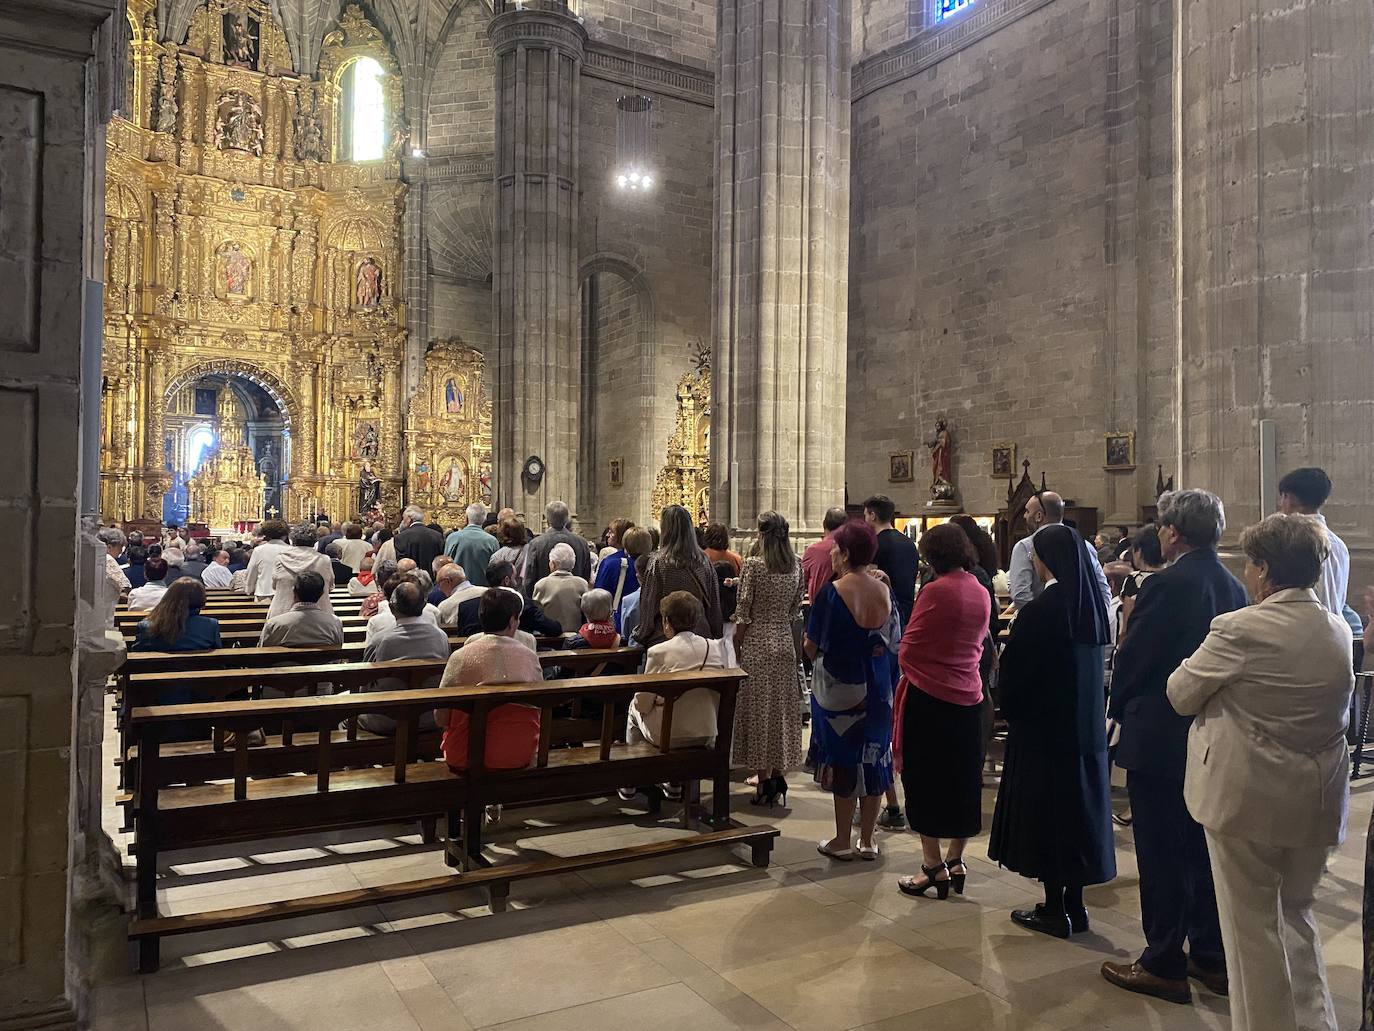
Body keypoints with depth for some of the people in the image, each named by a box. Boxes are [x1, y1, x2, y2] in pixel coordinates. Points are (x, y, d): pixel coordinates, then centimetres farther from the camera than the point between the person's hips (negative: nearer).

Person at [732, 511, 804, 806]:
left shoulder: (753, 564, -13)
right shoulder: (796, 566, 3)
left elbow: (743, 613, -11)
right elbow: (795, 609, 10)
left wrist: (735, 646, -2)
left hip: (757, 643, -5)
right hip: (785, 642, 5)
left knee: (757, 708, 2)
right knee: (781, 708, 13)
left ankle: (765, 781, 5)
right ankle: (778, 774, 19)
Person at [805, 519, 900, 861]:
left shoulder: (831, 593, -17)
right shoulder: (885, 592, -1)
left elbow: (811, 645, -12)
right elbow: (893, 642, 8)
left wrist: (809, 646, 9)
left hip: (839, 689, -4)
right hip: (877, 689, 5)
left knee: (842, 760, 6)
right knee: (873, 759, 12)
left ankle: (842, 842, 17)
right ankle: (867, 840, 22)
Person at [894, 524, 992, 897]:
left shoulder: (935, 591, -16)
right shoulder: (982, 593, 4)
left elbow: (907, 650, -10)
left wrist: (908, 667, 10)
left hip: (928, 696, -6)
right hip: (969, 696, 6)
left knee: (924, 779, 5)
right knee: (963, 779, 15)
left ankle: (934, 866, 10)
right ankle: (955, 861, 25)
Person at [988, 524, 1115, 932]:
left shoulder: (1039, 610, -19)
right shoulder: (1091, 605, 3)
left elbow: (1015, 670, -13)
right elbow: (1095, 663, 11)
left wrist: (1011, 709, 4)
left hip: (1043, 726, -7)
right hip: (1087, 727, 7)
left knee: (1044, 810, 4)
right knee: (1077, 805, 14)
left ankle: (1055, 908, 12)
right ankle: (1074, 904, 24)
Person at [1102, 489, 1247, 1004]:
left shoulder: (1167, 585, -20)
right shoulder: (1233, 587, 2)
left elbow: (1132, 657, -16)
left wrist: (1120, 709, 2)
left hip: (1159, 737, -7)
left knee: (1161, 854, 3)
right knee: (1204, 849, 18)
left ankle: (1164, 966, 13)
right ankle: (1211, 957, 29)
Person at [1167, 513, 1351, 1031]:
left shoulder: (1242, 629, -20)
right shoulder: (1340, 631, 2)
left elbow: (1181, 694, -10)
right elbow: (1339, 704, 16)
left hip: (1248, 797, -6)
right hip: (1317, 800, 6)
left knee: (1252, 923, 9)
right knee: (1296, 913, 23)